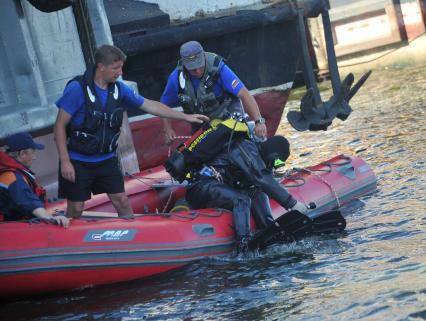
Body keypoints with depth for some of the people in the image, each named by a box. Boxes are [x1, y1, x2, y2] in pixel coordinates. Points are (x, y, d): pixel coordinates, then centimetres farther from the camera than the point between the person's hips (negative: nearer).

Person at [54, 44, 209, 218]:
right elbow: (59, 127, -15)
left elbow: (149, 105, 8)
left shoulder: (119, 88, -1)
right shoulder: (77, 89, -18)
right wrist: (65, 162, -19)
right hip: (77, 163, -5)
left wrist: (186, 117, 7)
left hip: (106, 159, 5)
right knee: (76, 209, 0)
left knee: (122, 201, 4)